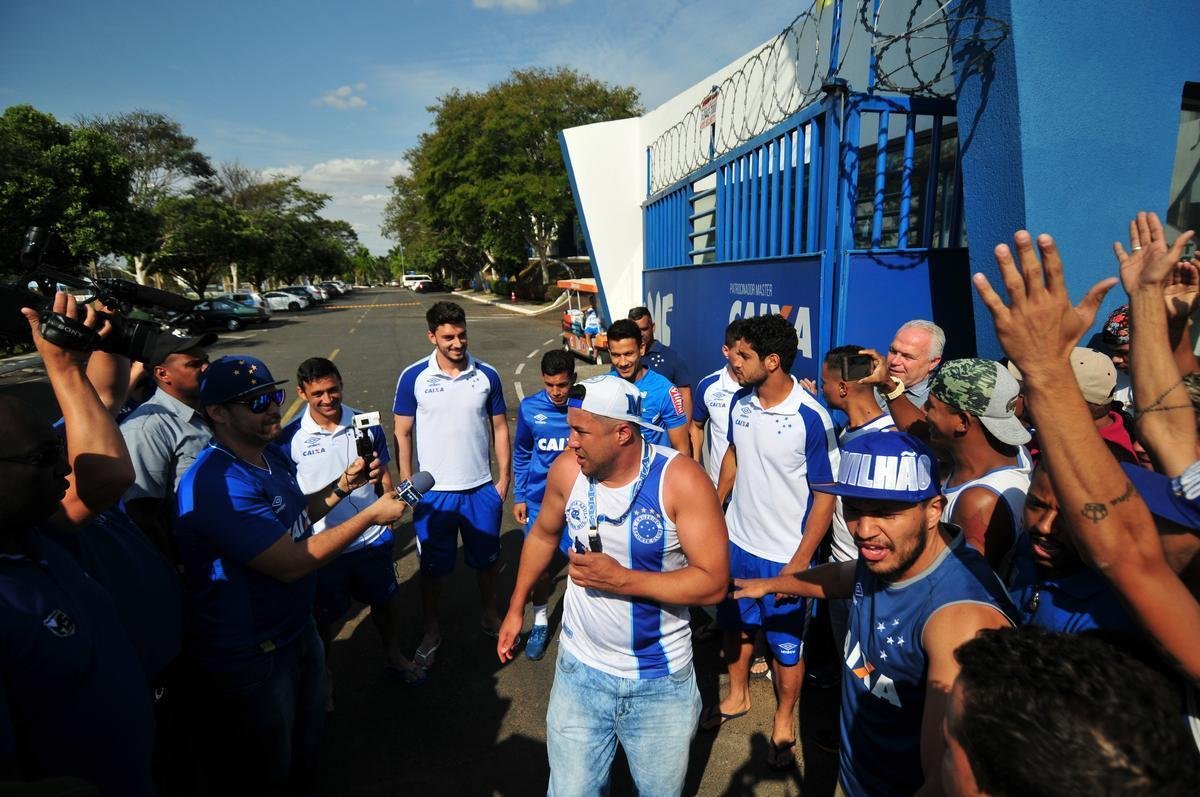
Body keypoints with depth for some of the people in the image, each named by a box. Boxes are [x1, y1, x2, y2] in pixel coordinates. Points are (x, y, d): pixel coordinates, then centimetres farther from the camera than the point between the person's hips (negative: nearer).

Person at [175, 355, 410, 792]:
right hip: (248, 660, -8)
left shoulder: (273, 455, -1)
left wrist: (343, 485, 0)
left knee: (306, 751, 28)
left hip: (297, 631, 9)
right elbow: (292, 562, -31)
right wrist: (371, 514, -23)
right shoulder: (217, 484, -31)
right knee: (265, 775, 16)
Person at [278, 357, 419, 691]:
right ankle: (321, 673, 44)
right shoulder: (290, 439, -14)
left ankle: (393, 655, 47)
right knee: (324, 614, 18)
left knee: (386, 600, 21)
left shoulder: (366, 425, -7)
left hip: (373, 538, 3)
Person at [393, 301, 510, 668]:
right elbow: (403, 435, -3)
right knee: (433, 566, 14)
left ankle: (490, 616, 41)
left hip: (481, 488, 2)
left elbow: (499, 428, 4)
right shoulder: (413, 377, -8)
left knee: (486, 559, 17)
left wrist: (504, 477, 0)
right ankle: (432, 631, 34)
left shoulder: (486, 375, -4)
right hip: (434, 491, -1)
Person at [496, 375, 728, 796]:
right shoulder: (567, 469, -10)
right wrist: (516, 607, 15)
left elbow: (712, 582, -21)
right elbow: (543, 534, 10)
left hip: (661, 683, -2)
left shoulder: (680, 478, -21)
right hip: (580, 672, 2)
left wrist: (621, 579, -27)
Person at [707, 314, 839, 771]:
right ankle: (737, 697, 48)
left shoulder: (811, 419, -22)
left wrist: (800, 562, -17)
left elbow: (825, 496, -16)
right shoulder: (740, 401, -6)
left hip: (784, 555, -5)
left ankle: (784, 723, 39)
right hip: (736, 540, 5)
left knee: (786, 646, 14)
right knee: (735, 625, 23)